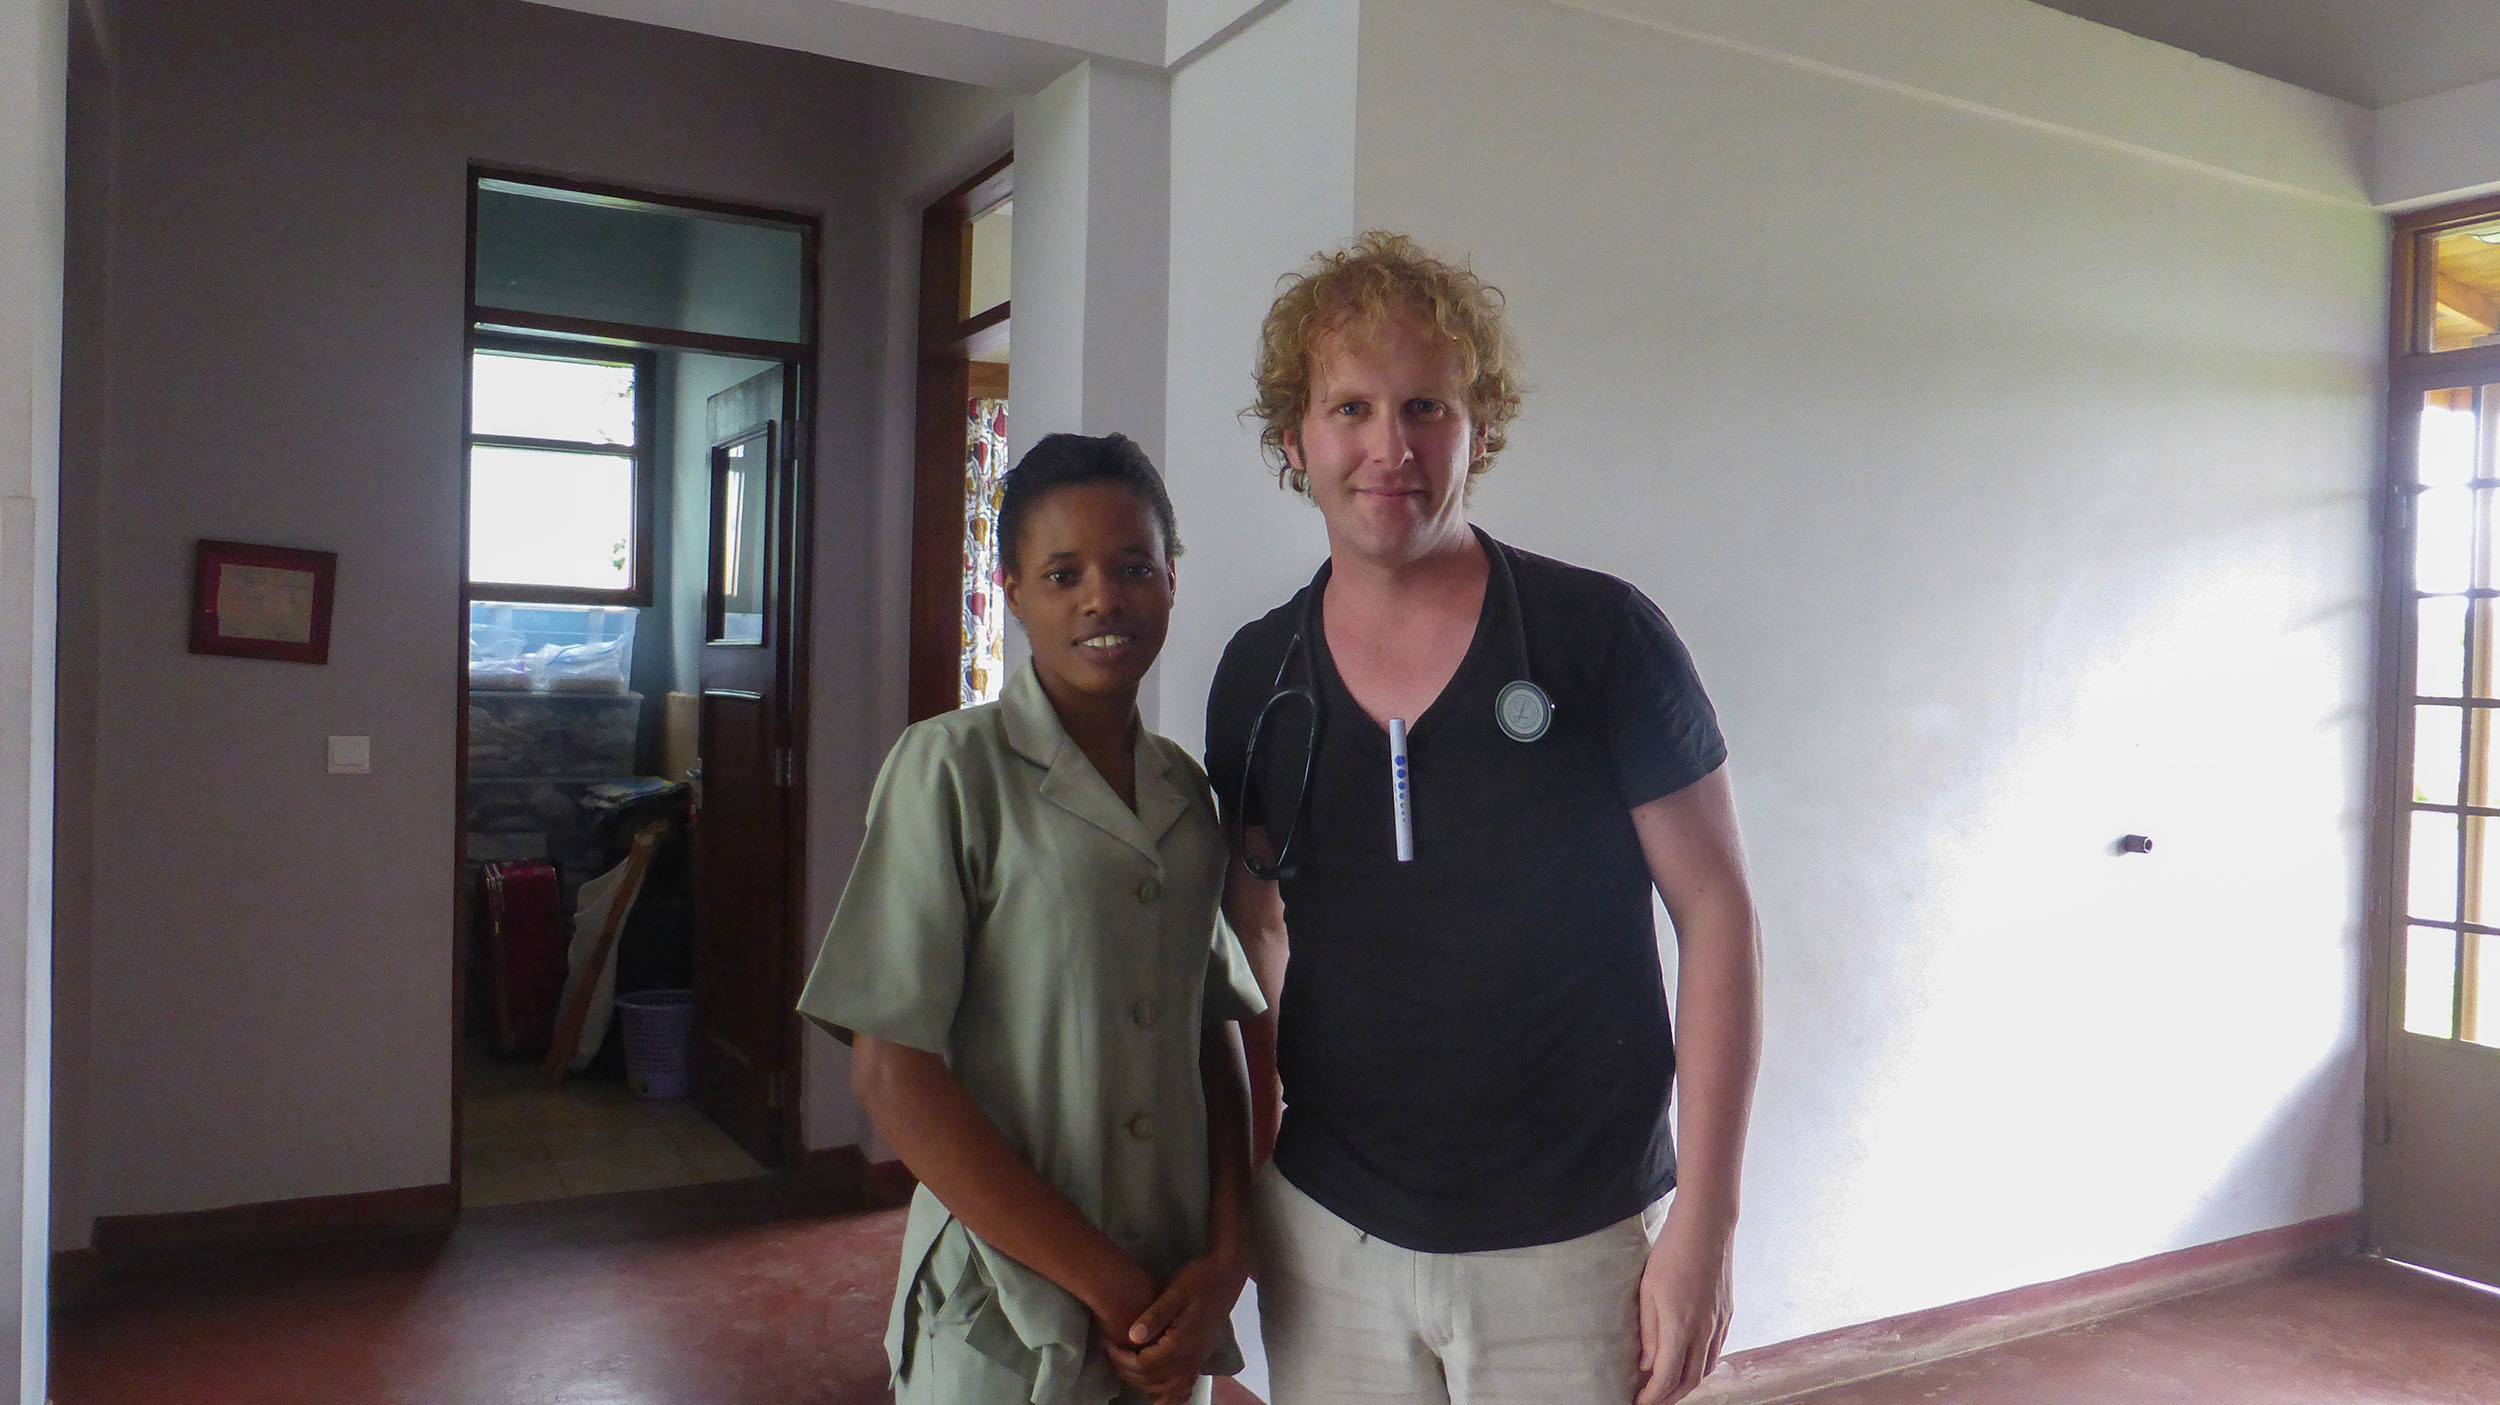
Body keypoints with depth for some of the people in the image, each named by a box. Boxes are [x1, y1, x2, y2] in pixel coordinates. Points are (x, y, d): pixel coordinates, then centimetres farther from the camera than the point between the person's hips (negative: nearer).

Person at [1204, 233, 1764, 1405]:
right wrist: (1255, 1133, 4)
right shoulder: (1257, 676, 0)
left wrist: (1703, 1221, -10)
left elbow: (1715, 914, -8)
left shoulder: (1601, 638, -10)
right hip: (1325, 1231, 3)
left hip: (1568, 1246, -3)